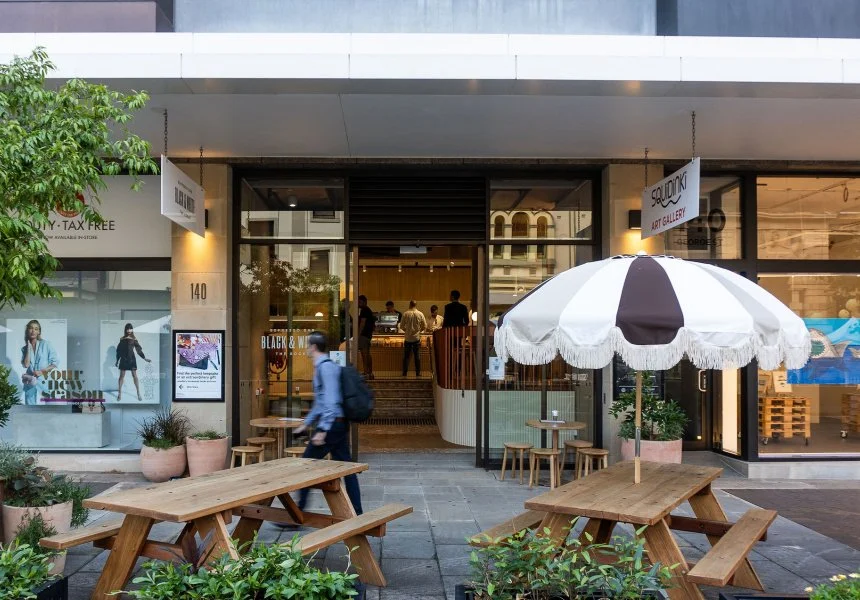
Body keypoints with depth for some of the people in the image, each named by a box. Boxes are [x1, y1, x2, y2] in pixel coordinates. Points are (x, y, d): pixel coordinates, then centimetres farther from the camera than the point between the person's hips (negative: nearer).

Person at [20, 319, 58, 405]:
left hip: (44, 383, -3)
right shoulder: (24, 349, 10)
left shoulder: (46, 344, 0)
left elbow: (55, 363, -2)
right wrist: (29, 348, -3)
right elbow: (26, 365, -6)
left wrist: (42, 371, -14)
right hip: (30, 383, 3)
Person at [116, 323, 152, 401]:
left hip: (132, 359, -1)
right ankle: (119, 393, 9)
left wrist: (144, 358, -2)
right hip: (124, 359, 1)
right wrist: (117, 360, 10)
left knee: (135, 376, -3)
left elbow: (139, 350, 4)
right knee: (121, 376, 2)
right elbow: (119, 350, 10)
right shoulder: (122, 339, 7)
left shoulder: (134, 339, 3)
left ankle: (138, 394, 2)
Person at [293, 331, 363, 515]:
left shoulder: (326, 367, -14)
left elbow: (332, 401, -22)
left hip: (331, 424, -10)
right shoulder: (322, 366, 17)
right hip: (340, 424, 10)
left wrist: (322, 430, -24)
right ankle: (357, 513, 13)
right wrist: (307, 423, 29)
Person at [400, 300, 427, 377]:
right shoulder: (420, 314, -4)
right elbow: (424, 326, -2)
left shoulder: (406, 314, -6)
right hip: (417, 338, 0)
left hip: (408, 338, 0)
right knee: (417, 356, 7)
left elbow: (401, 326, -3)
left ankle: (404, 373, 8)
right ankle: (418, 373, 7)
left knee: (406, 356, 7)